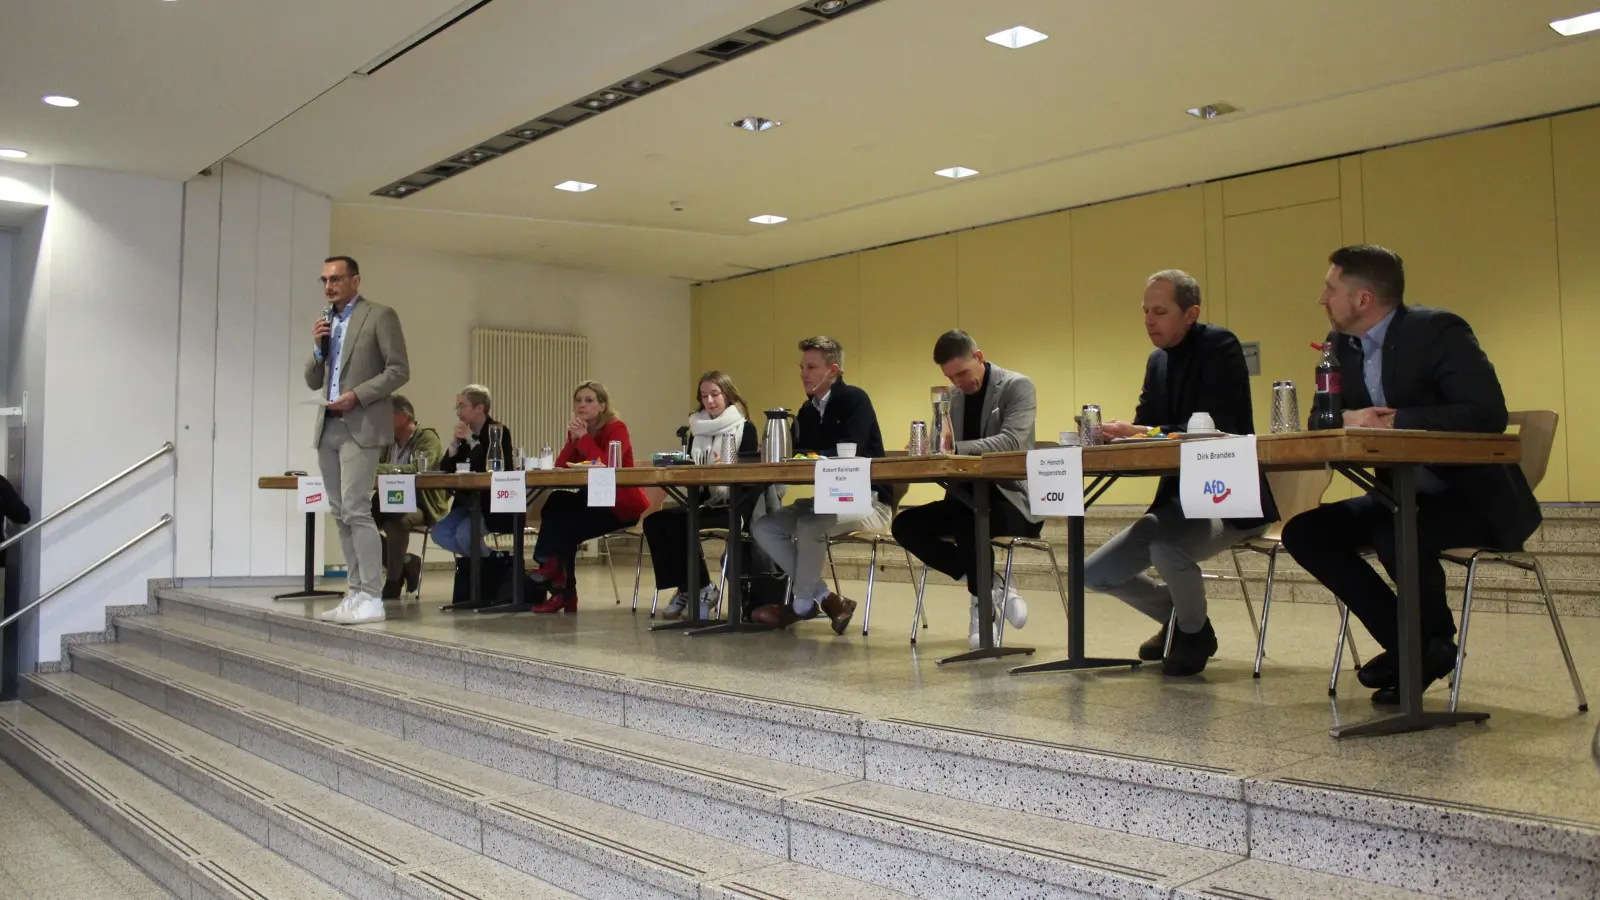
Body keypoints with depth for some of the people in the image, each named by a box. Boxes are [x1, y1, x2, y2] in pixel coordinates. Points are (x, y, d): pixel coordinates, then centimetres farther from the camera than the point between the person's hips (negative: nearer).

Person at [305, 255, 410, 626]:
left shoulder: (380, 315, -3)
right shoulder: (325, 322, 16)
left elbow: (399, 370, -8)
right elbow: (313, 382, 17)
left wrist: (358, 395, -16)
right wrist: (318, 348, 0)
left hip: (360, 426, -7)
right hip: (328, 428, 7)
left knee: (356, 510, -14)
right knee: (341, 514, 8)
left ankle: (372, 598, -11)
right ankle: (357, 592, 13)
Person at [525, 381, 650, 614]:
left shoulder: (616, 428, -13)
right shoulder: (576, 429, 7)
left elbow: (606, 466, -29)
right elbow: (560, 468, -6)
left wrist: (584, 437, -24)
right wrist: (573, 439, -19)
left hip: (622, 505, -7)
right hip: (594, 501, 7)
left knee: (560, 508, -24)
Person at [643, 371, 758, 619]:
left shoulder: (745, 428, 2)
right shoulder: (697, 429, 19)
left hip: (730, 505, -6)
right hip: (701, 500, 6)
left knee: (677, 522, -28)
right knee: (654, 521, -17)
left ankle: (702, 589, -12)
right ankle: (685, 589, -10)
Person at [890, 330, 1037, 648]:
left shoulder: (1018, 386, -8)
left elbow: (1011, 441, -23)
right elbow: (943, 447, 11)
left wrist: (956, 448, -33)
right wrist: (935, 446, -15)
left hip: (1012, 498, -7)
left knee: (969, 523, -37)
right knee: (905, 525, -13)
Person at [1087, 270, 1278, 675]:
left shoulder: (1219, 346, -11)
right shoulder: (1157, 361, 12)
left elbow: (1214, 430, -22)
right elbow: (1143, 428, 8)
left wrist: (1143, 431, -29)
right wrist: (1115, 434, -14)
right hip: (1178, 497, 8)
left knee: (1167, 548, -37)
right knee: (1097, 573, 1)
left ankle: (1195, 632, -4)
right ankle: (1179, 617, 27)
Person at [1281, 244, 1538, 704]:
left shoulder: (1438, 330, -17)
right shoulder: (1343, 344, 5)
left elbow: (1488, 413, -26)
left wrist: (1396, 420, -27)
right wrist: (1348, 419, -18)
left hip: (1473, 495, -8)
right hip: (1401, 494, 8)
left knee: (1397, 538, -34)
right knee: (1304, 531, -7)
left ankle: (1436, 642, -2)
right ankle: (1408, 644, 1)